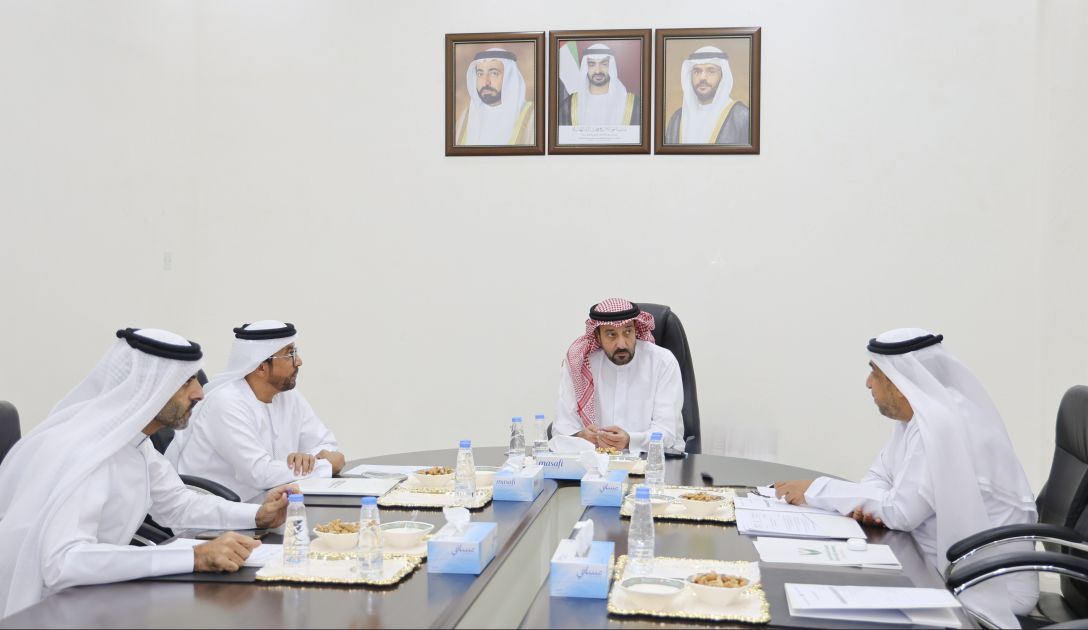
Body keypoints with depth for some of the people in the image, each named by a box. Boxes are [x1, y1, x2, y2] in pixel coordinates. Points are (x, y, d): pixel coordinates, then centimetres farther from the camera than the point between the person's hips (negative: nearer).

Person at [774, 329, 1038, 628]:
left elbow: (901, 511, -23)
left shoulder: (941, 425, -24)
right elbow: (881, 476, 9)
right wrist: (868, 504, -15)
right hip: (947, 567, 8)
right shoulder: (915, 413, 5)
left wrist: (817, 491, -15)